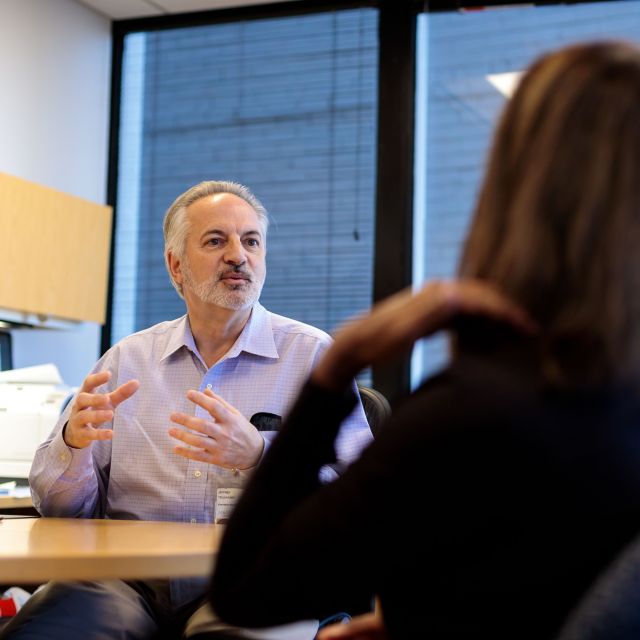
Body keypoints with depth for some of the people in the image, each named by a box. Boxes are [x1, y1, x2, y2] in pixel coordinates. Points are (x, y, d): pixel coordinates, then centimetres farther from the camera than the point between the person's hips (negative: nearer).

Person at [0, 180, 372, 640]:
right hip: (129, 575, 3)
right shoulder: (126, 360, 15)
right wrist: (74, 441, -9)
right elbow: (61, 507, 13)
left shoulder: (314, 355, 6)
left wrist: (260, 456, -19)